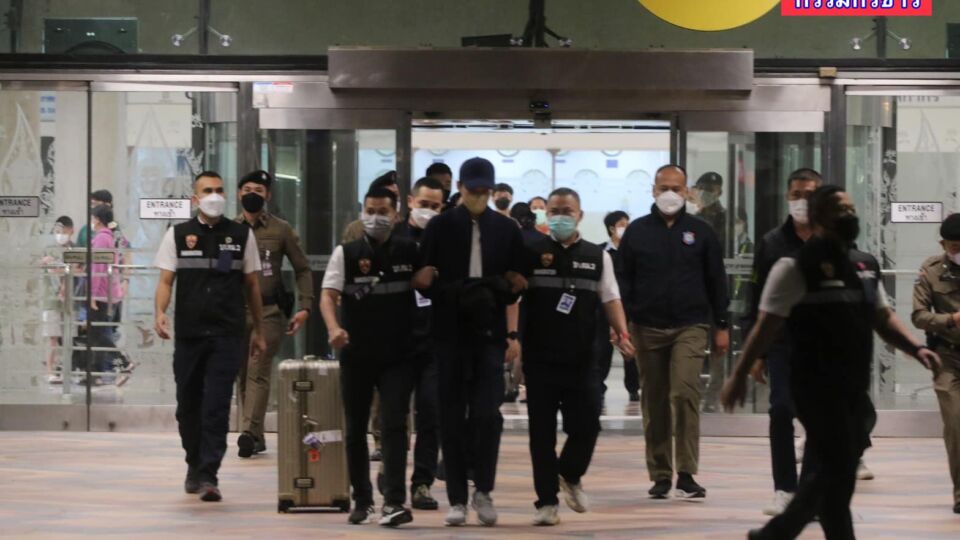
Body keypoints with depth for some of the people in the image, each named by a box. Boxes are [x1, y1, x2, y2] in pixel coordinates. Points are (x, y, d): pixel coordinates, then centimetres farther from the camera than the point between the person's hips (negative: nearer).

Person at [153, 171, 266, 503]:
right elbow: (166, 280, 2)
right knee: (188, 405, 10)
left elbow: (252, 284, 12)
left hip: (227, 336, -1)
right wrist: (160, 313, -16)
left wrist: (258, 330, 12)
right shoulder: (177, 235, 7)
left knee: (217, 407, -9)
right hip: (188, 334, 1)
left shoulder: (242, 235, 8)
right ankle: (195, 465, 30)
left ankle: (207, 476, -10)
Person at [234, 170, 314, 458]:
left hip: (269, 310, -3)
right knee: (242, 375, 4)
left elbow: (302, 269, 6)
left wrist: (305, 307, -4)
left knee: (258, 373, -12)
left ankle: (249, 432, -20)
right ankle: (256, 437, 11)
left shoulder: (281, 230, 4)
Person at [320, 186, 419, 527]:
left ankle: (394, 502, -16)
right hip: (356, 355, 1)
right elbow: (328, 295, -7)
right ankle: (362, 501, 22)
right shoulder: (346, 253, 1)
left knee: (394, 425, -11)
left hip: (398, 355, -1)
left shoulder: (410, 251, 2)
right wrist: (334, 328, -24)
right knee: (356, 429, 10)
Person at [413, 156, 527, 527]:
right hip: (450, 332, 0)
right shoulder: (440, 227, 5)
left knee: (487, 413, -8)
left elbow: (514, 286, 9)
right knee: (453, 415, 2)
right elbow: (422, 281, 6)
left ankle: (483, 491, 7)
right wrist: (425, 279, -16)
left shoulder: (506, 230, 8)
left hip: (490, 332, 0)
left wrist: (512, 334, 2)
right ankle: (457, 498, 9)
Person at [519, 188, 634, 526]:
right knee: (542, 432, 2)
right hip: (540, 358, -1)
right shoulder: (531, 253, 2)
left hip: (582, 359, 1)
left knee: (587, 425, -1)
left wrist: (621, 333, -8)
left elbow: (610, 299, 8)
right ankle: (547, 501, 10)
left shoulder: (597, 257, 8)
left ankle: (570, 476, 29)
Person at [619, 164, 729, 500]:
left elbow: (716, 281, 9)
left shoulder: (700, 232, 6)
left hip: (690, 327, -2)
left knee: (685, 393, -17)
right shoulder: (636, 232, 7)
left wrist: (721, 327, 6)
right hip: (648, 328, 2)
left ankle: (686, 474, -13)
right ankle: (660, 475, 14)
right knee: (654, 403, 6)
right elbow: (623, 281, 8)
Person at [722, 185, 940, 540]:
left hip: (855, 388, 8)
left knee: (837, 472, 13)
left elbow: (883, 317, 19)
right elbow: (767, 326, -11)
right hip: (817, 388, -8)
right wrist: (740, 375, -13)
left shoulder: (866, 266, 12)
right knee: (837, 471, -6)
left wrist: (915, 349, 3)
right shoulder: (796, 267, -10)